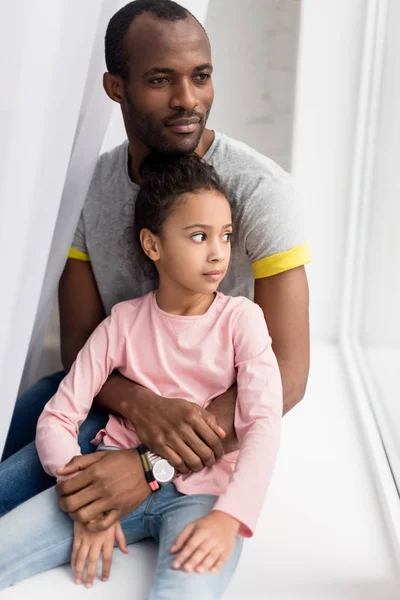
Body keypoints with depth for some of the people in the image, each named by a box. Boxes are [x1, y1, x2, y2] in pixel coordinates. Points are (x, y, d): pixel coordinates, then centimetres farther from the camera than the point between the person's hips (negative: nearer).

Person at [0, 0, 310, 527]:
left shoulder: (260, 189, -21)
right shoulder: (94, 182, -3)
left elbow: (287, 375, -25)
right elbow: (78, 343, -4)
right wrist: (139, 402, -29)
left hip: (204, 408, -5)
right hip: (113, 389, 6)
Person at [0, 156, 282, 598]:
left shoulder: (241, 318, -1)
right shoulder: (123, 321, 4)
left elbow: (263, 423, -12)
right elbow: (58, 417, 1)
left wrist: (229, 516, -27)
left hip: (201, 491, -2)